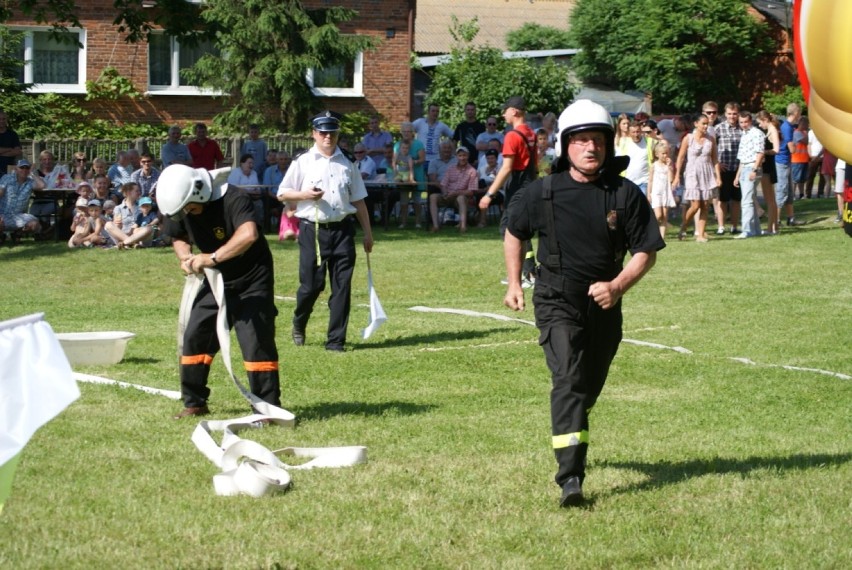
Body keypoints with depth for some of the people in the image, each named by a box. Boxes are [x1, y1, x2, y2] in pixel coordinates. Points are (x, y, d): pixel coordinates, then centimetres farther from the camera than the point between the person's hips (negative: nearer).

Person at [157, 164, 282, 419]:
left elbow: (249, 235, -45)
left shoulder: (233, 199, -29)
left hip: (252, 280, -7)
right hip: (216, 281, 7)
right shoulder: (180, 208, -8)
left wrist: (212, 258, -45)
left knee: (256, 341, -13)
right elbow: (179, 238, 11)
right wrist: (186, 258, -11)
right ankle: (194, 403, 18)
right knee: (195, 336, 6)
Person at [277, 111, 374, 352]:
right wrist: (304, 195, -13)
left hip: (342, 230, 3)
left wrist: (367, 232, 12)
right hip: (313, 230, -3)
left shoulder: (347, 165, 12)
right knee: (311, 284, -3)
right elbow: (282, 194, 5)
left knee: (342, 286, -1)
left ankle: (336, 339, 4)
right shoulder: (302, 163, 4)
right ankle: (298, 325, 26)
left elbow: (358, 201, 15)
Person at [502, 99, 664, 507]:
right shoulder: (541, 193, -5)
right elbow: (514, 232, 14)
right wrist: (514, 283, 13)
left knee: (589, 387, 16)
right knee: (568, 380, -19)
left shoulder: (626, 195, -5)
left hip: (604, 306, 3)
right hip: (556, 303, -3)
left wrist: (618, 286, -18)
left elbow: (646, 251, -2)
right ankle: (570, 477, -27)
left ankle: (570, 442, 46)